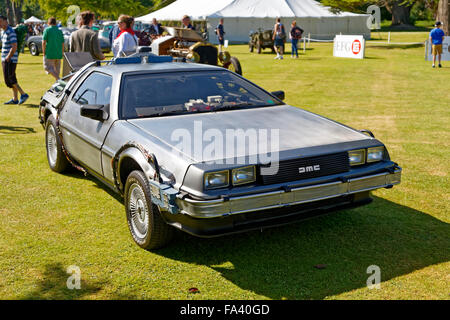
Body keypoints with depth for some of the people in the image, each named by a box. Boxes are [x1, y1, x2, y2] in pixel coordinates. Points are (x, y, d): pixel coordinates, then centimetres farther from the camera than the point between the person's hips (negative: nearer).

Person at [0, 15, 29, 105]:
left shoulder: (11, 32, -15)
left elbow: (14, 47, -22)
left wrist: (8, 58, -16)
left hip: (10, 60, -9)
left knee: (9, 79, -10)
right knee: (11, 79, 9)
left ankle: (23, 94, -3)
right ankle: (15, 99, 12)